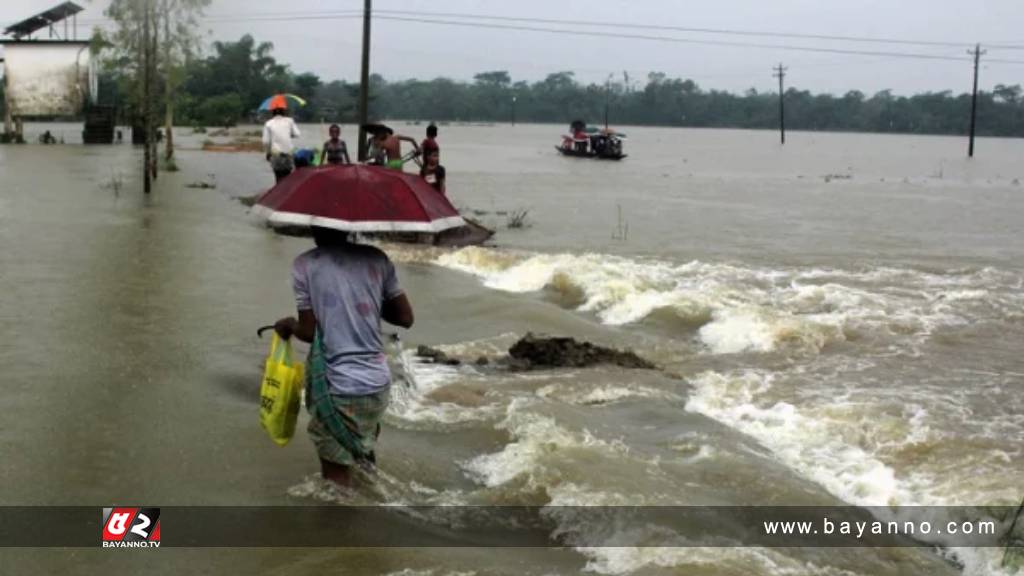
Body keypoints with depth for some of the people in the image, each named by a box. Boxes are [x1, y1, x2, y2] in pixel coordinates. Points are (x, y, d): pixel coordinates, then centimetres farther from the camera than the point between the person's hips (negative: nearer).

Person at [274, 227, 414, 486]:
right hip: (378, 383, 5)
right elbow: (405, 317, 7)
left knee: (336, 470, 5)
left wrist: (289, 325, 15)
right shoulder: (376, 258, 4)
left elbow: (310, 331, -6)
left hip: (338, 388, -5)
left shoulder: (305, 265, -6)